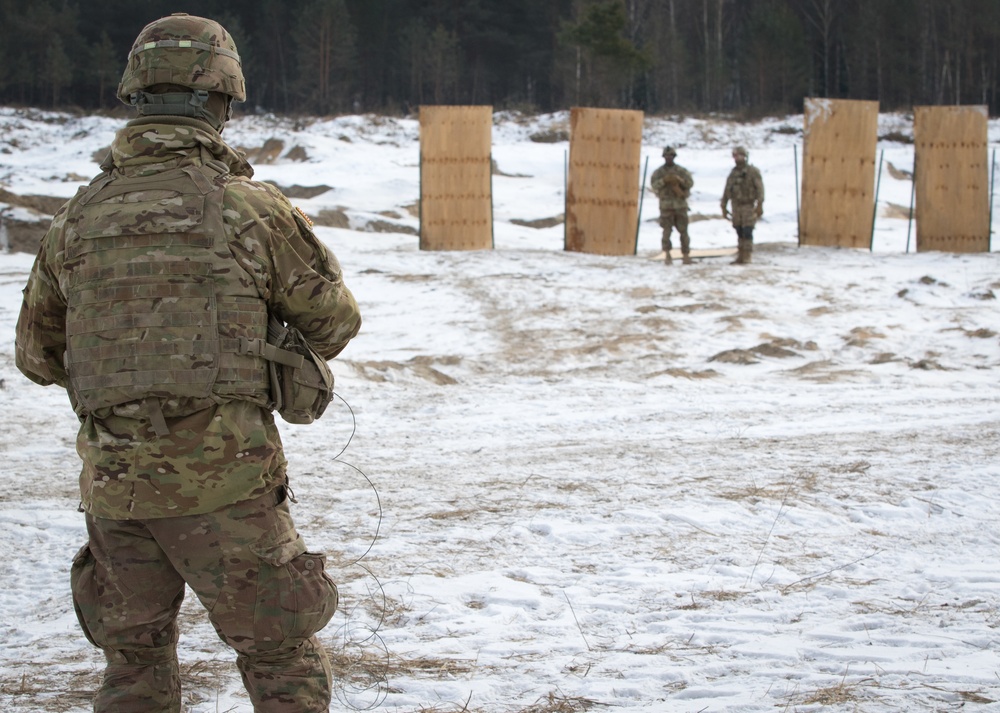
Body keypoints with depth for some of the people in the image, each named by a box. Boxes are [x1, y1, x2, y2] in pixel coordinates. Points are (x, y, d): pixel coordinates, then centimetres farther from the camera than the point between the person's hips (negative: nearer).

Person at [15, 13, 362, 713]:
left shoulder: (80, 217, 5)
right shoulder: (250, 207, -7)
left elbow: (37, 355, 16)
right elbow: (335, 321, 5)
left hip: (113, 482, 4)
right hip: (223, 481, -4)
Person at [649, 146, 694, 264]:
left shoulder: (681, 170, 9)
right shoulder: (659, 172, 8)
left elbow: (690, 182, 0)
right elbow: (654, 184, -4)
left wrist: (679, 180, -18)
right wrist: (664, 180, -21)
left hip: (680, 204, 1)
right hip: (666, 204, -1)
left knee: (683, 230, 1)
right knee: (667, 230, -8)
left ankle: (686, 254, 5)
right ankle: (667, 254, -4)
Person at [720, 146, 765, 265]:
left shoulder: (753, 171, -4)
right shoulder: (733, 173, 13)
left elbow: (760, 188, -12)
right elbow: (726, 191, 17)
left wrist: (760, 205, -20)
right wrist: (723, 207, 16)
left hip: (749, 207, -5)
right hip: (736, 206, 5)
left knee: (747, 232, -10)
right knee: (739, 233, 5)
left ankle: (747, 257, -9)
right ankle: (740, 256, 9)